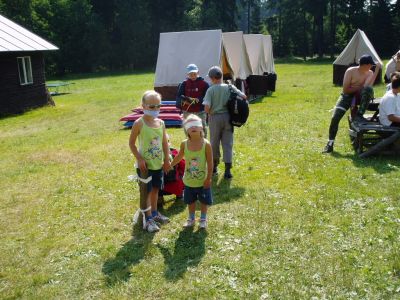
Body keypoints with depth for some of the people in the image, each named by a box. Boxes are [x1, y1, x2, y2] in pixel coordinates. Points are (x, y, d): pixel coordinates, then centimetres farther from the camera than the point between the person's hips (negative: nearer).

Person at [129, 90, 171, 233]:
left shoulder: (161, 123, 1)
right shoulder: (139, 123, -15)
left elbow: (165, 143, 7)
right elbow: (131, 143, -10)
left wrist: (167, 160, 3)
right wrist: (139, 159, -16)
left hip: (158, 163, 6)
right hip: (145, 164, -6)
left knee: (155, 189, 20)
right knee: (146, 191, 3)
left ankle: (154, 213, 38)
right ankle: (148, 219, 15)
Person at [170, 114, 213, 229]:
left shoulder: (206, 144, -18)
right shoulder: (184, 144, -10)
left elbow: (210, 163, -13)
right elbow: (179, 157, 9)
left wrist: (208, 178, -13)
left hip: (203, 180, -2)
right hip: (189, 180, 2)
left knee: (204, 201, 15)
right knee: (190, 201, 18)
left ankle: (203, 219, 36)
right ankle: (191, 218, 39)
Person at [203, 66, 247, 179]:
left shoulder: (211, 90, -8)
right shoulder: (230, 87, 0)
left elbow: (206, 107, -16)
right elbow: (244, 97, -2)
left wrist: (209, 113, 5)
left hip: (215, 117, -2)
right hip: (228, 117, 2)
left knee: (214, 143, 14)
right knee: (228, 144, 5)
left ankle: (214, 167, 28)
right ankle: (227, 170, -2)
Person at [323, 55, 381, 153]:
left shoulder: (369, 73, -4)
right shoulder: (350, 71, -12)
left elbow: (367, 86, -26)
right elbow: (345, 90, -15)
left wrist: (377, 70, -26)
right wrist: (359, 87, -15)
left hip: (360, 96, 2)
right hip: (347, 96, -1)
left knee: (369, 89, -34)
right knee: (335, 117, -19)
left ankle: (359, 115, -26)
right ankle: (330, 143, -8)